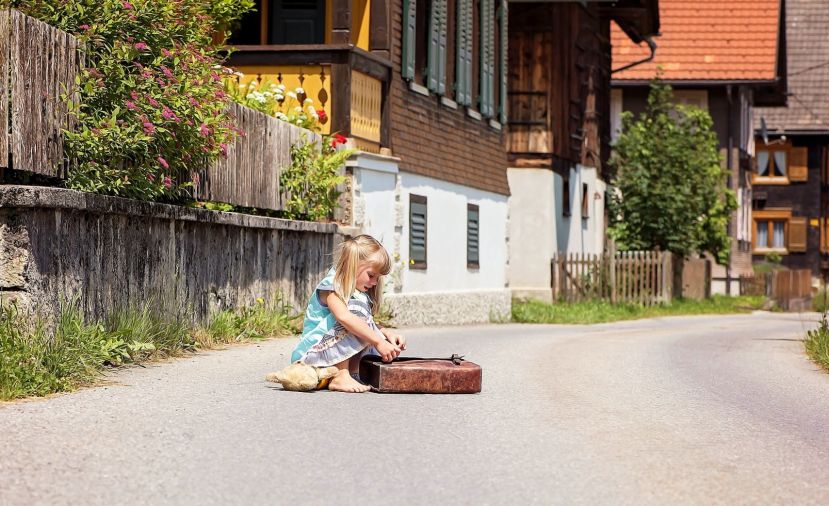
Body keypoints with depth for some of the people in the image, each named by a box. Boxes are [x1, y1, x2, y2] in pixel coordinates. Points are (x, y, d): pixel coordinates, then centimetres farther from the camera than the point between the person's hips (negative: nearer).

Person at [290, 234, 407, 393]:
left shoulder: (356, 291, 14)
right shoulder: (330, 287, -15)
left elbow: (368, 326, 9)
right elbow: (344, 317, -33)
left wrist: (387, 333, -11)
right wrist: (379, 341, -36)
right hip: (310, 354, -9)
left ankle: (352, 371, -9)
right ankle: (340, 377, -28)